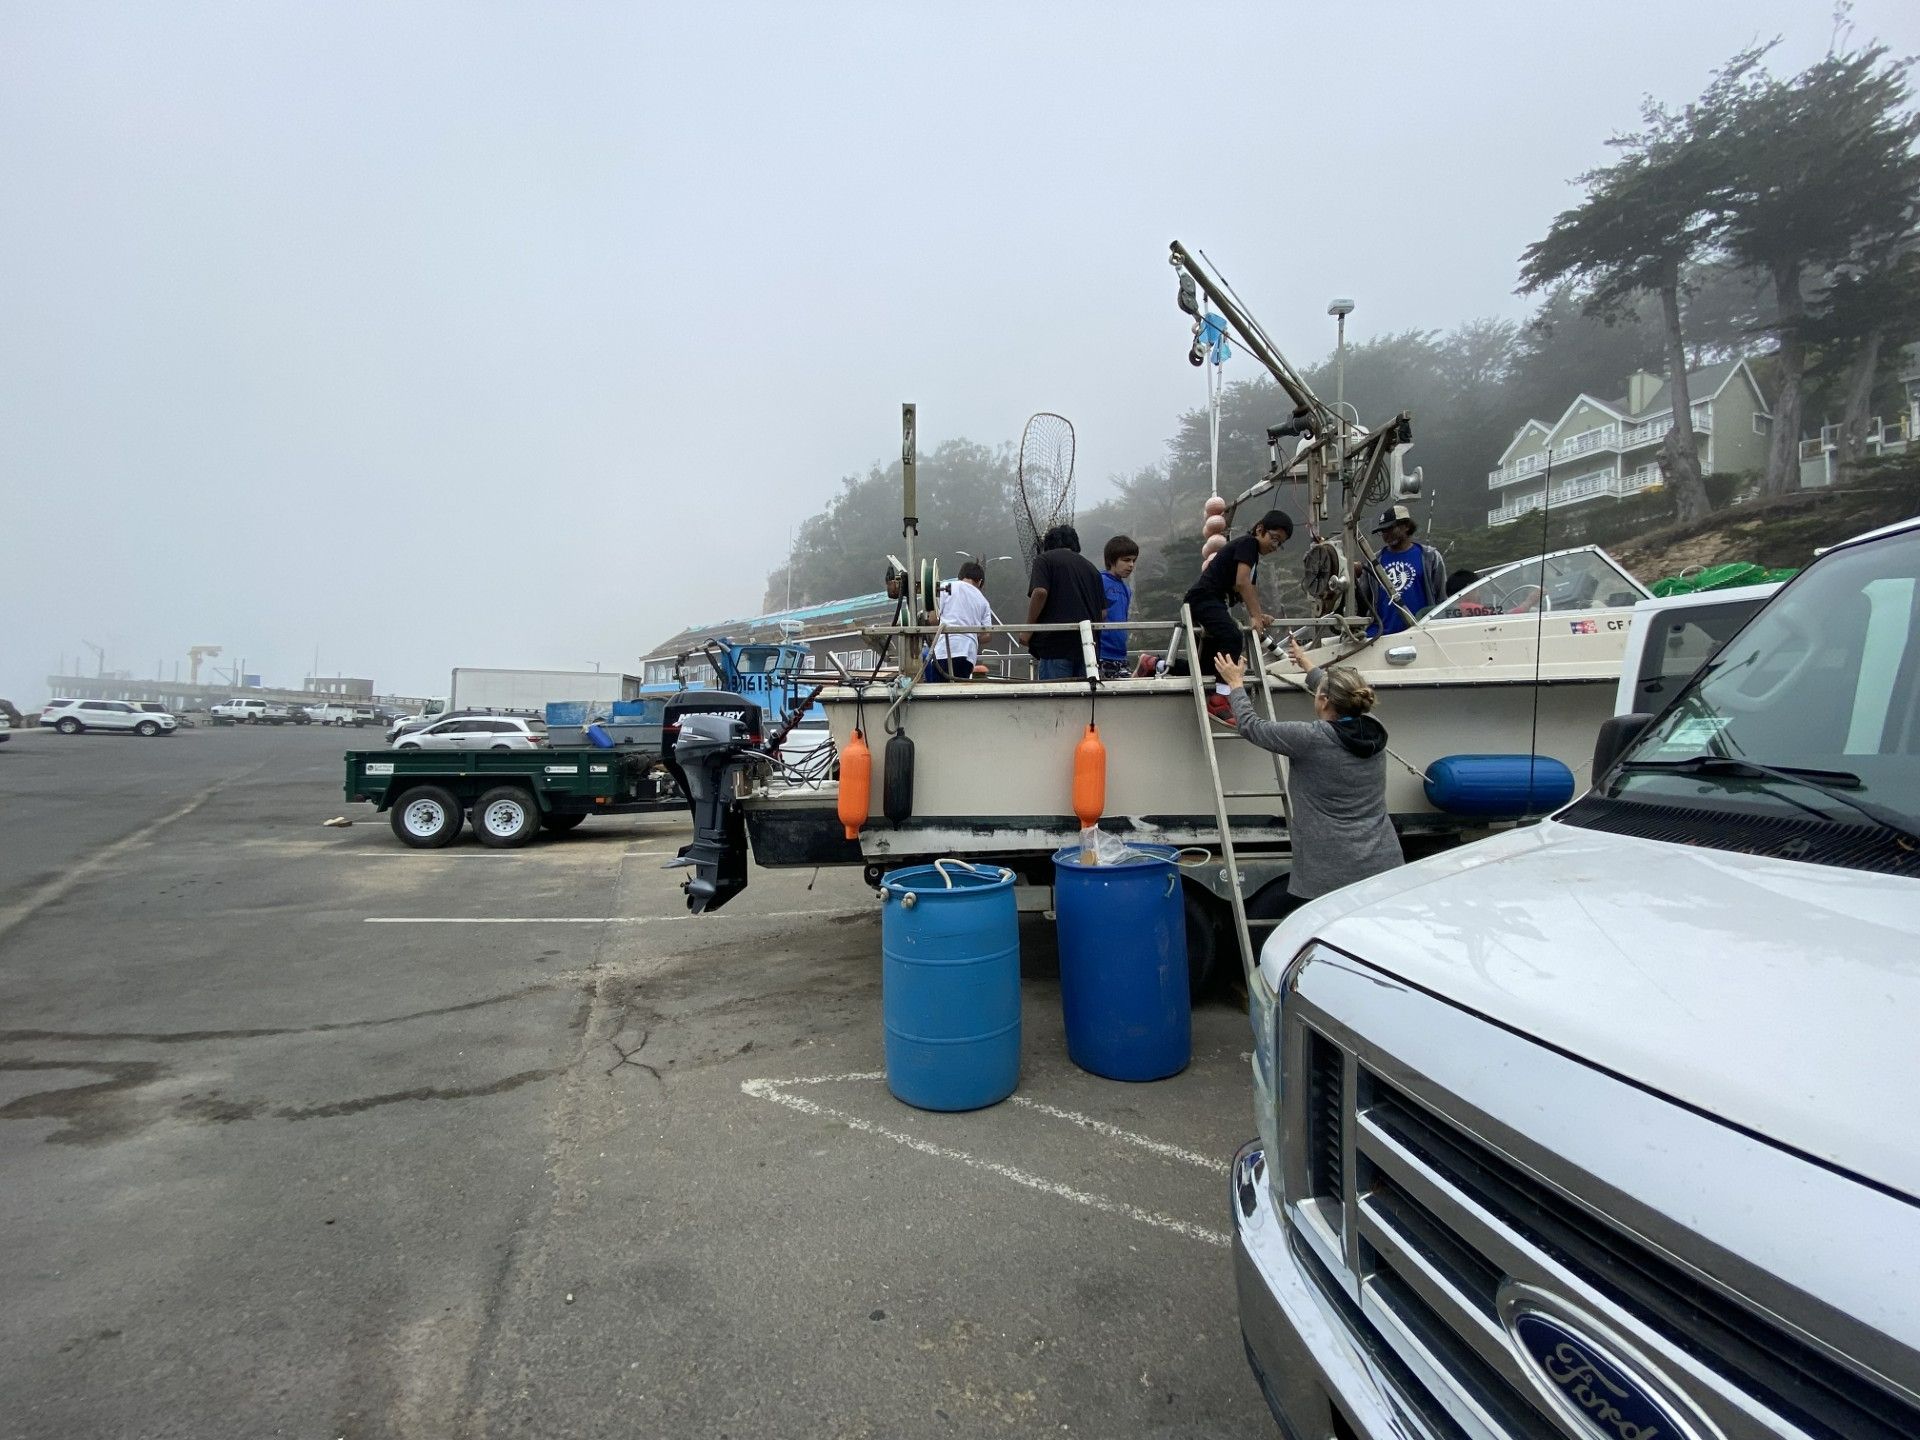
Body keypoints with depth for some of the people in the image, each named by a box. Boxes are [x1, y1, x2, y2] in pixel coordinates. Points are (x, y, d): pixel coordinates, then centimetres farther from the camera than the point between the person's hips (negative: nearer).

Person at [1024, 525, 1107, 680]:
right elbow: (1103, 612, 13)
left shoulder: (1044, 559, 4)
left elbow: (1040, 592, -14)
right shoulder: (1090, 566, 20)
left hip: (1056, 645, -5)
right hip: (1088, 647, 5)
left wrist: (1028, 629, -6)